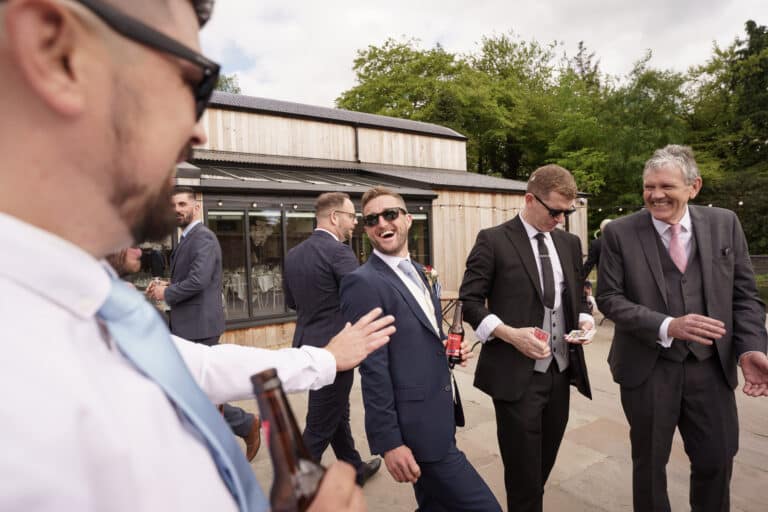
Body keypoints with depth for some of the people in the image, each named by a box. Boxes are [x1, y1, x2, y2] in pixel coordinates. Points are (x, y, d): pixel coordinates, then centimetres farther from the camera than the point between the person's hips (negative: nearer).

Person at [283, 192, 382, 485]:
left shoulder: (294, 254, 6)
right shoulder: (338, 251, -19)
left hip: (307, 346, 9)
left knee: (337, 415, 25)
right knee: (319, 429, 6)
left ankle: (354, 470, 44)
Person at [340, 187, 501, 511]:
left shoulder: (415, 271, 10)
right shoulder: (363, 283, -18)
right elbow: (373, 368, -20)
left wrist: (449, 347, 4)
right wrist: (388, 441, -18)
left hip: (437, 416, 9)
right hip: (415, 424, -8)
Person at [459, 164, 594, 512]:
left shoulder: (569, 243, 10)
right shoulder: (493, 240, -8)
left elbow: (577, 296, 19)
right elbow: (469, 300, -9)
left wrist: (584, 320, -3)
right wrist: (509, 333, -22)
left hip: (561, 370, 6)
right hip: (517, 374, -6)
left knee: (544, 463, 19)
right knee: (523, 472, 7)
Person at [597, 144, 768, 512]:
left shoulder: (725, 224, 0)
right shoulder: (620, 232, -8)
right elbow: (608, 298, -10)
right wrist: (667, 326, -22)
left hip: (712, 367, 3)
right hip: (648, 368, -2)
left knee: (717, 461, 17)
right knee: (649, 463, 16)